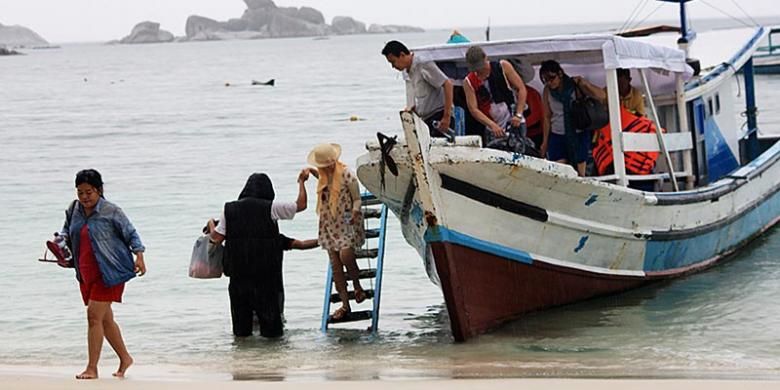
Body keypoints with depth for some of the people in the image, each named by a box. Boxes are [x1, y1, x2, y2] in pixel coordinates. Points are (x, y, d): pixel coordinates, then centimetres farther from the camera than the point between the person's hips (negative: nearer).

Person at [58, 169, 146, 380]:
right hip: (86, 273, 7)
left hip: (108, 272, -7)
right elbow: (66, 232, 23)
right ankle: (125, 358, 30)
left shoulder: (111, 211, -9)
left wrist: (139, 256, -16)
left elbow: (131, 234, -4)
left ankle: (92, 368, -11)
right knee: (105, 318, 14)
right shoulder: (75, 211, 7)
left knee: (94, 315, -14)